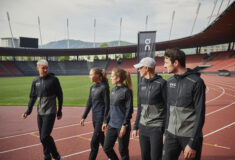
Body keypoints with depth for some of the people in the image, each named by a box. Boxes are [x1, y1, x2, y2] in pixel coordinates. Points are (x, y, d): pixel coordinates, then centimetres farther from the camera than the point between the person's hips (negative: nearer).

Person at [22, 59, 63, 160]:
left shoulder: (53, 80, -7)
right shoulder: (35, 81, 7)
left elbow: (60, 96, -3)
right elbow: (33, 97, 14)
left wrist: (59, 111, -1)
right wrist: (28, 111, 6)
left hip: (50, 113, -5)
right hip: (40, 113, 5)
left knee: (45, 136, -10)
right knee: (42, 137, 10)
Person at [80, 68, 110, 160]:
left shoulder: (104, 87, -14)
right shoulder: (92, 87, 9)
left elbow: (107, 105, -14)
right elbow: (89, 103, 14)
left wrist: (105, 121, -15)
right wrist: (84, 117, 13)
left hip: (101, 117, -8)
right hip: (95, 117, 8)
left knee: (94, 142, -4)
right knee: (101, 140, 18)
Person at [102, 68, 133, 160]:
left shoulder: (126, 91, -13)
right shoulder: (113, 90, 9)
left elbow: (129, 110, -14)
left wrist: (124, 125, -17)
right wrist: (106, 122, 15)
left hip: (122, 126, -7)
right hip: (111, 125, 7)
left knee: (123, 151, 6)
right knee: (106, 148, 12)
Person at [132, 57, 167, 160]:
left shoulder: (161, 83, -10)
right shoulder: (142, 84, 9)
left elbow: (167, 107, -11)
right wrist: (136, 126, 16)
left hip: (157, 128, -6)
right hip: (143, 127, 6)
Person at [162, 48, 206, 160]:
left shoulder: (196, 82, -13)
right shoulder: (170, 82, 5)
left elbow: (200, 114, -14)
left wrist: (193, 143, -16)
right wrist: (166, 130, 12)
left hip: (190, 136, -5)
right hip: (171, 134, 5)